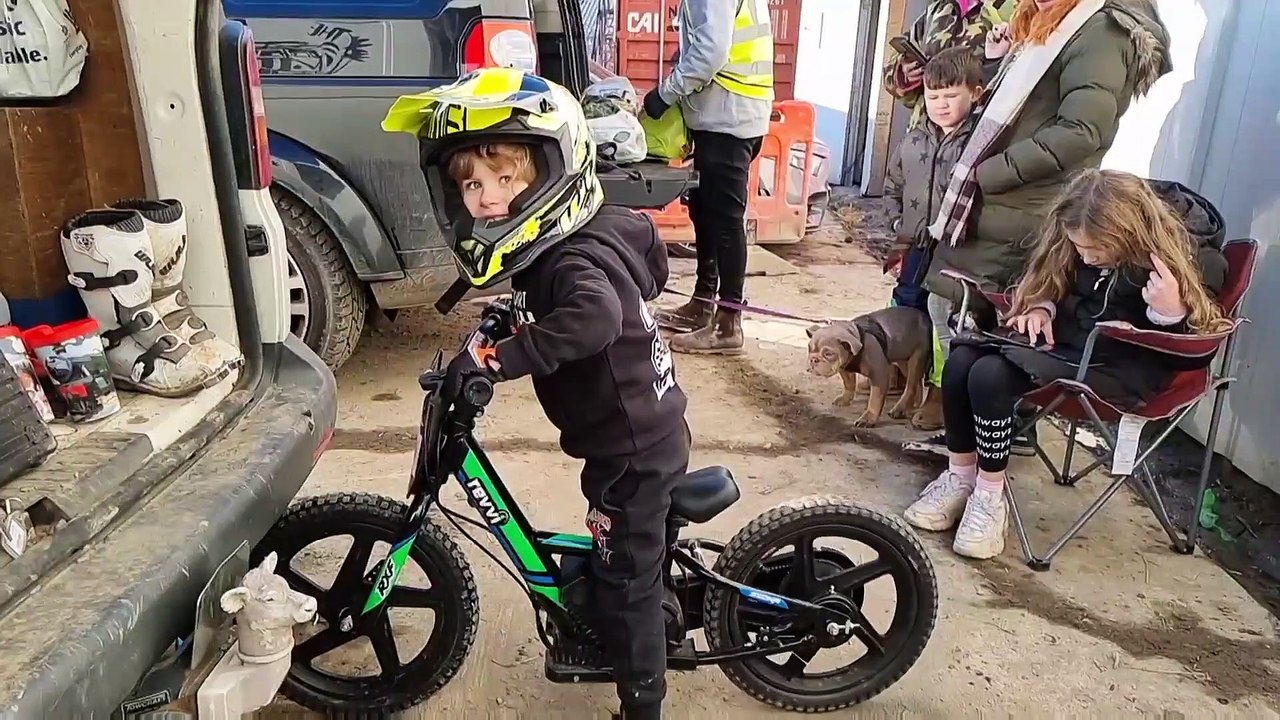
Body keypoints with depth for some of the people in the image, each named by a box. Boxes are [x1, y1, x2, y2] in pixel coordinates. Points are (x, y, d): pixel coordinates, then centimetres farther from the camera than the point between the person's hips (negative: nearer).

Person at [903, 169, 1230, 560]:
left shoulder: (1188, 264, -12)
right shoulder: (1079, 248, 4)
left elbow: (1192, 358, -10)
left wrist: (1170, 314, -29)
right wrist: (1041, 308, 0)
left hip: (1121, 368, -7)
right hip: (1063, 344, 7)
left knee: (991, 376, -30)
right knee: (960, 361, -20)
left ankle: (989, 495, -14)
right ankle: (960, 475, -4)